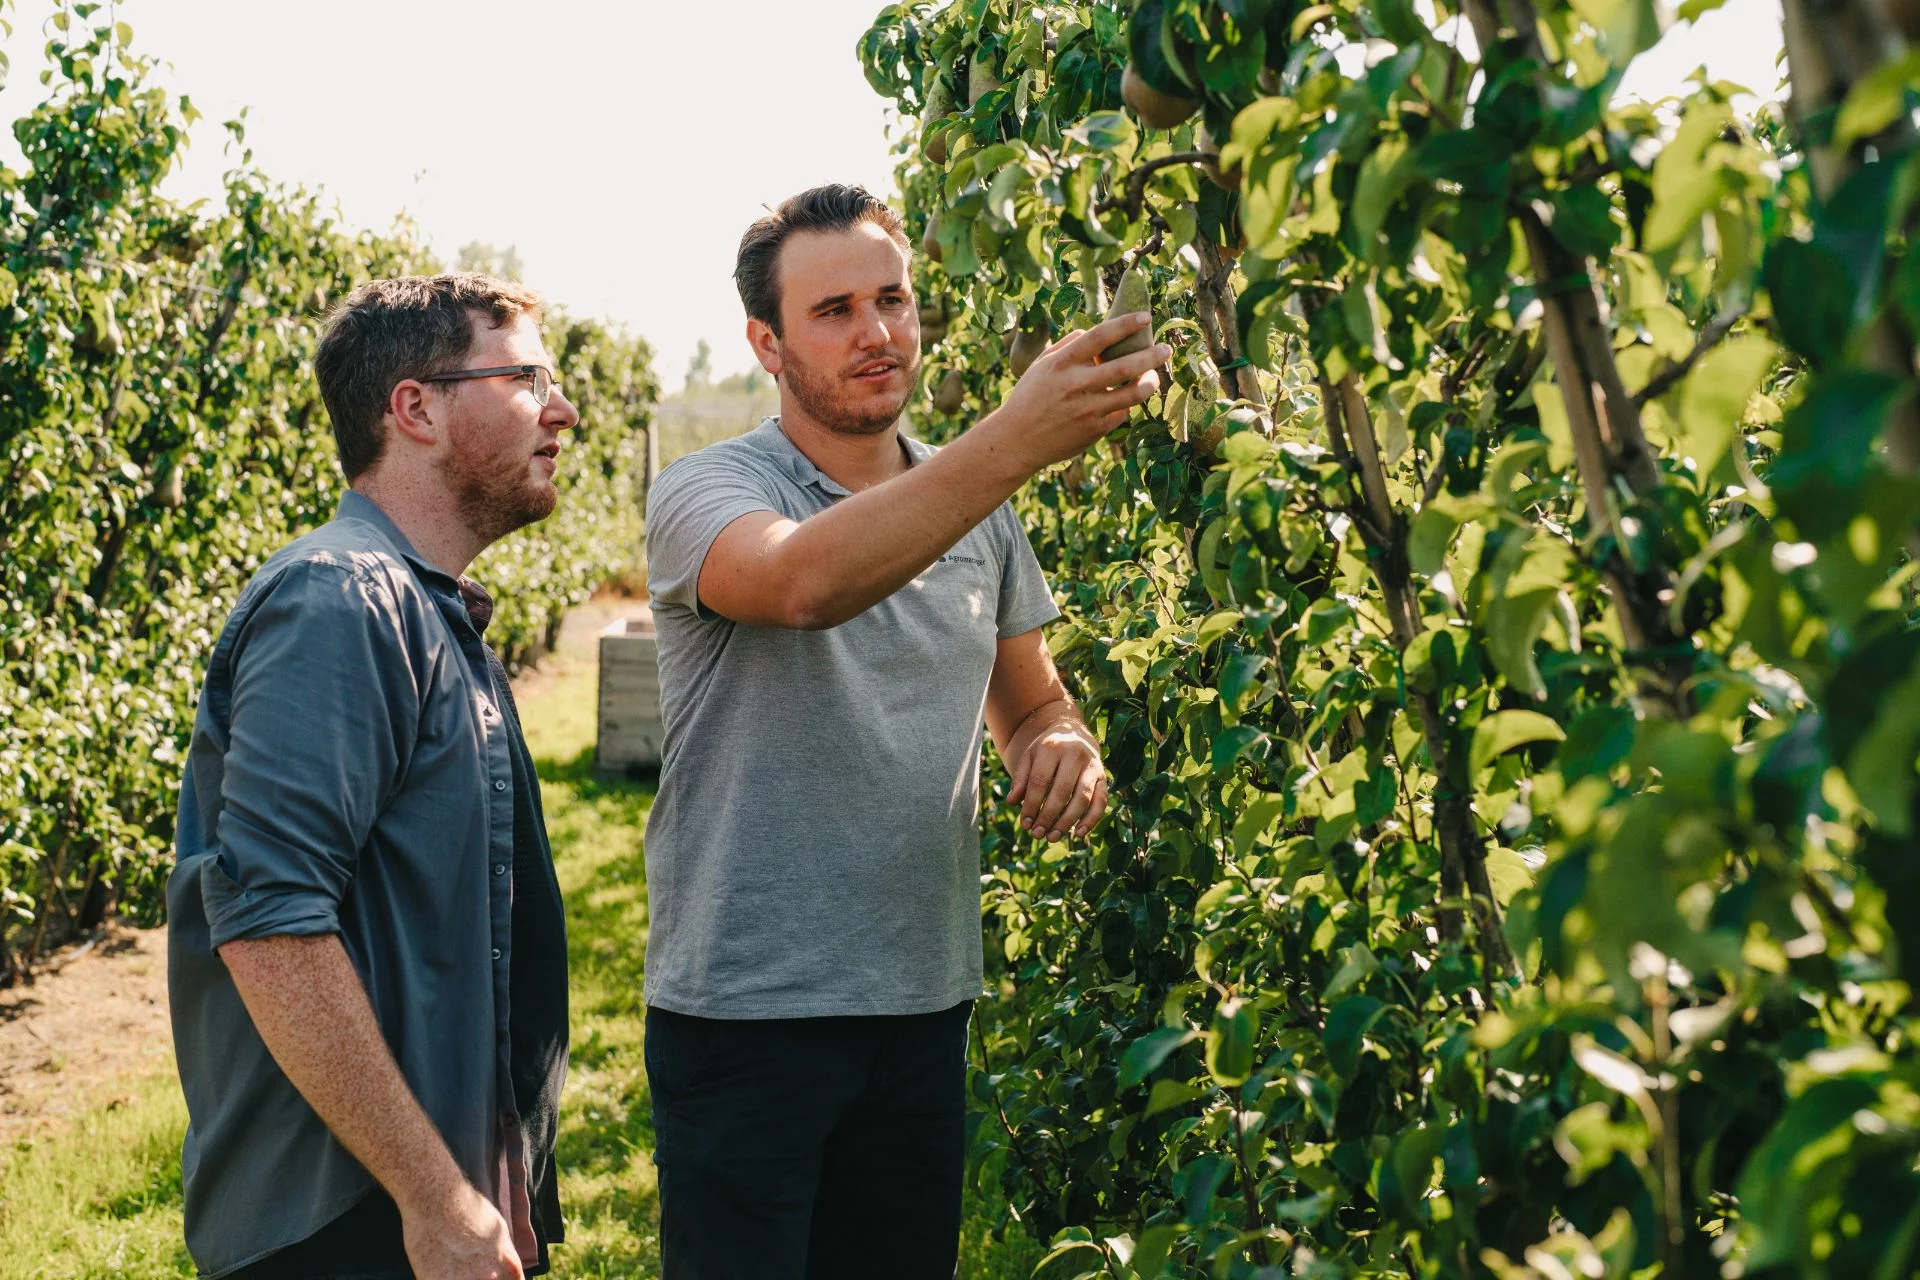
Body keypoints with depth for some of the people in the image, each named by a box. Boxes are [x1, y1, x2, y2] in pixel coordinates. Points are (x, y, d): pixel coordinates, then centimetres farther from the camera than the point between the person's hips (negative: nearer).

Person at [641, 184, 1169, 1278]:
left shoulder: (981, 513, 9)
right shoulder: (708, 493, -9)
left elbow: (1031, 705, 18)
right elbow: (805, 581, -33)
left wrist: (1065, 749, -7)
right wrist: (1018, 439, -42)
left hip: (927, 1002, 5)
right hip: (746, 1011, -5)